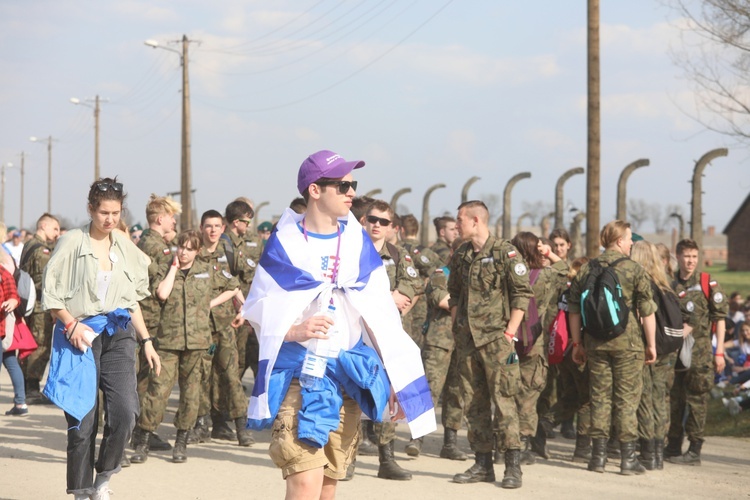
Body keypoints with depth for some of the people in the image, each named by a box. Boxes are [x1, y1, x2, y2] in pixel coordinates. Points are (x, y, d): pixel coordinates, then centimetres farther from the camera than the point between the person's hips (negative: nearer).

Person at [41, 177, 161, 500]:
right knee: (84, 419, -4)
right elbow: (51, 294, -2)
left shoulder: (126, 248, 12)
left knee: (124, 412, -12)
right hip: (81, 337, -3)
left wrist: (146, 341, 13)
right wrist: (71, 324, -14)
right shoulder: (73, 242, -2)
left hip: (118, 336, 3)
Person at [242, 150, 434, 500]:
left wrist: (396, 379, 4)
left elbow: (382, 316, 7)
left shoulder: (358, 241, 7)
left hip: (348, 375, 4)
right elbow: (259, 310, 0)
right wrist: (293, 330, -19)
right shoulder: (285, 243, -2)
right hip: (298, 373, -4)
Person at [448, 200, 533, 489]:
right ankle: (483, 464, 14)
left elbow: (523, 294, -7)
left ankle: (513, 467, -6)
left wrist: (510, 332, -12)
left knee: (503, 400, -9)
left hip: (495, 338, -6)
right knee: (474, 403, 7)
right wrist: (456, 327, 13)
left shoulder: (505, 253, -6)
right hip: (467, 339, 6)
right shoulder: (460, 256, 12)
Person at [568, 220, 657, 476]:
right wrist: (651, 344, 2)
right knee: (627, 398, 1)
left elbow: (574, 310, 7)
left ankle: (599, 455, 9)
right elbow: (647, 311, -6)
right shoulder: (634, 269, -5)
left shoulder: (586, 269, 6)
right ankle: (628, 458, 2)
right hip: (627, 342, -3)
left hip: (595, 342, 3)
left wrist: (577, 343, 14)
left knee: (599, 397, 9)